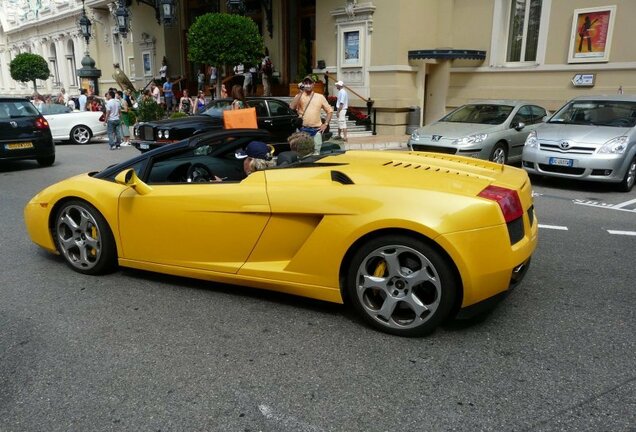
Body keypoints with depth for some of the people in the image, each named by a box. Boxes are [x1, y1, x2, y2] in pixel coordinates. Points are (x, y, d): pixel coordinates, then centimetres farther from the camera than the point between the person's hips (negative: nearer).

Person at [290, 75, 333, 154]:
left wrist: (325, 124, 2)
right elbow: (292, 107, -13)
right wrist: (300, 92, -13)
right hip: (303, 130, -1)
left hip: (316, 130, 1)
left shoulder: (320, 97, 8)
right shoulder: (299, 96, 6)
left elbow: (330, 110, 13)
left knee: (316, 153, 3)